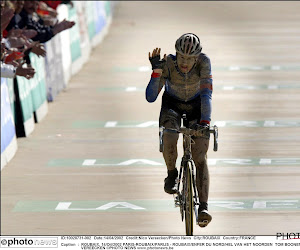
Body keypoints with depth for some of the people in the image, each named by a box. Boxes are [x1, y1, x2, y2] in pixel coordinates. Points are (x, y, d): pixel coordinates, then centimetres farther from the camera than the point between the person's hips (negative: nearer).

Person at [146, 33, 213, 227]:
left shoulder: (203, 62, -30)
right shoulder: (167, 64, -29)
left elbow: (207, 93, -39)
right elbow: (150, 97, -31)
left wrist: (205, 121, -52)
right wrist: (156, 71, -44)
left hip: (196, 105, 0)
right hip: (172, 104, 0)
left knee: (200, 156, -13)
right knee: (169, 138, -31)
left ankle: (203, 207, -17)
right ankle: (172, 174, 0)